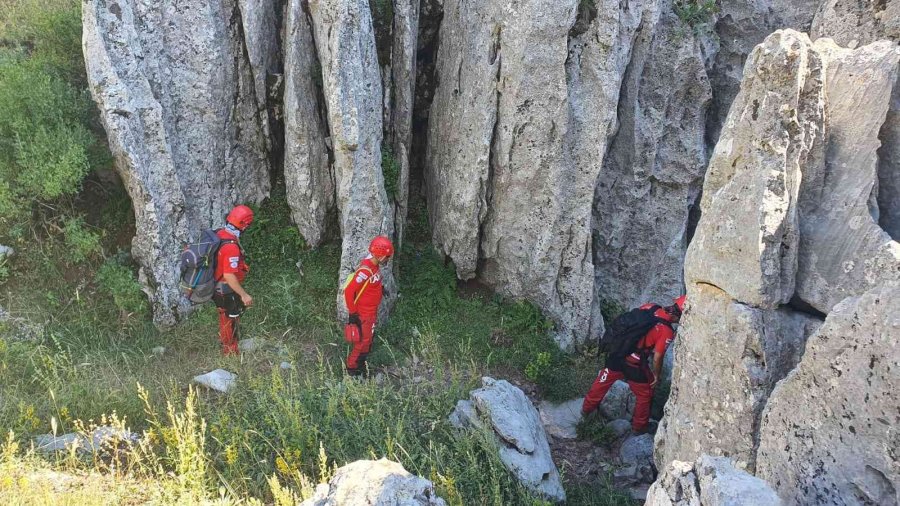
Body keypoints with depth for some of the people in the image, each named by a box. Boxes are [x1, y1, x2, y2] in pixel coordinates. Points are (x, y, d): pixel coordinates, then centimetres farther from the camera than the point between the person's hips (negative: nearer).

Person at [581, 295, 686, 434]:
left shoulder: (649, 307, -4)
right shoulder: (667, 331, -21)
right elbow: (657, 357, -15)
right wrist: (656, 375, 2)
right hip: (634, 365, -6)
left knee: (602, 383, 28)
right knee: (644, 395, 20)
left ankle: (587, 409, 47)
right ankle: (639, 427, 37)